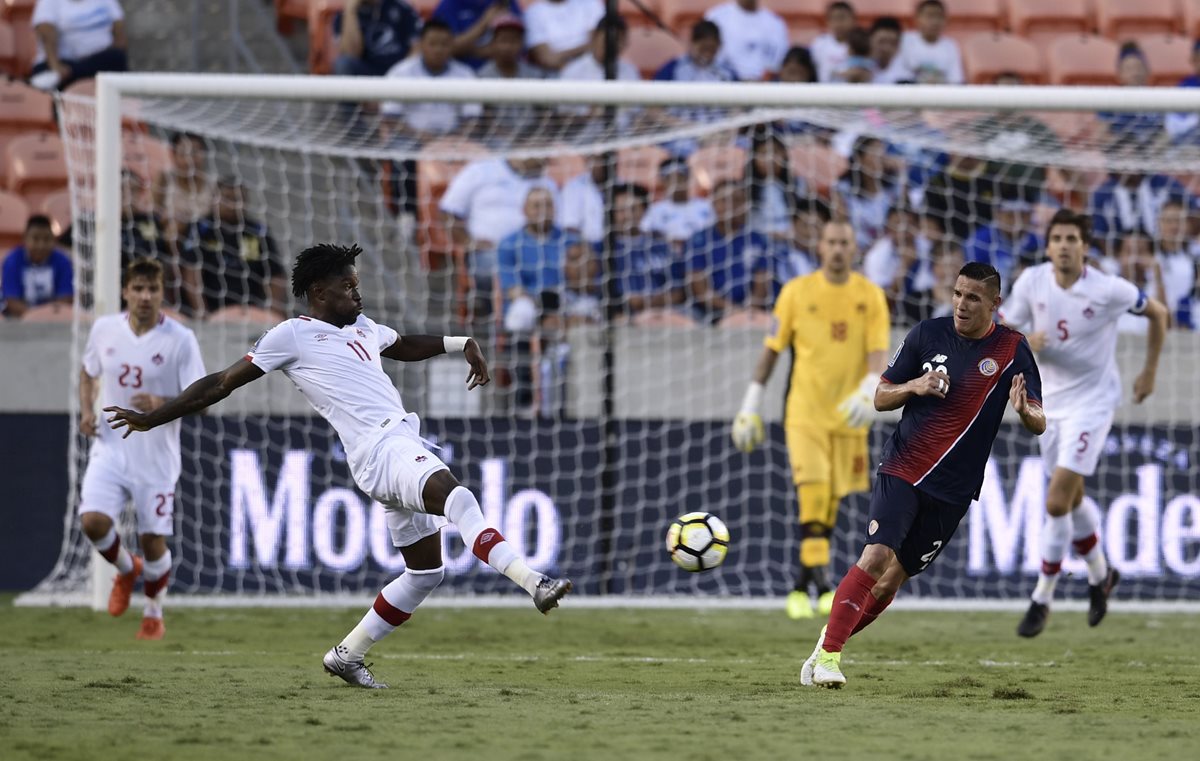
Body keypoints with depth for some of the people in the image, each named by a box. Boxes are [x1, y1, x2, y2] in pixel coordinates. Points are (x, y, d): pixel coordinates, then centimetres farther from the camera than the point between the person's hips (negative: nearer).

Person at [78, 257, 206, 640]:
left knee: (153, 540, 3)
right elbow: (88, 372, 19)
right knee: (93, 521, -17)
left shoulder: (180, 340, -11)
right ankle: (126, 569, 16)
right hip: (110, 448, 2)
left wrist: (162, 405, -29)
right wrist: (86, 410, 1)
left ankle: (153, 614, 29)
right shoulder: (104, 329, 0)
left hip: (156, 458, -2)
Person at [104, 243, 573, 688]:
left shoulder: (363, 328, 25)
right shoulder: (293, 336, 3)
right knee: (458, 498, -32)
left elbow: (407, 346, 46)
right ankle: (534, 583, -49)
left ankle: (346, 657, 20)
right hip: (381, 448, -9)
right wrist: (151, 419, 7)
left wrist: (460, 344, 30)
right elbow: (220, 384, 6)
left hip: (405, 447, 9)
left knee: (424, 572, 10)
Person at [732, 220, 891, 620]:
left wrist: (868, 391, -25)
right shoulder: (797, 292, 1)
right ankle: (822, 584, -18)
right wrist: (751, 403, 5)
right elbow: (772, 348, 6)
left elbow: (878, 353, -6)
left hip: (848, 416, 2)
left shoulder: (870, 296, 2)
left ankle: (801, 587, 21)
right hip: (805, 412, -2)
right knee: (813, 494, -16)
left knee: (830, 506, 8)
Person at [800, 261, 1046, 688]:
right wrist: (914, 386, -15)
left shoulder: (1012, 349, -2)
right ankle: (828, 653, -16)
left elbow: (1038, 425, -4)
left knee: (892, 579, 4)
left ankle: (831, 642, 23)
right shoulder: (927, 335, 0)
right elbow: (881, 398, 7)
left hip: (953, 488, 1)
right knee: (877, 555, -21)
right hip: (902, 468, -1)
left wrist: (1024, 410, -28)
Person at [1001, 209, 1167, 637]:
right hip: (1051, 400, 5)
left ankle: (1042, 599, -3)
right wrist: (1023, 342, -23)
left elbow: (1157, 312, 0)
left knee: (1057, 502, -14)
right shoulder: (1031, 282, -8)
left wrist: (1149, 372, 4)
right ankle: (1100, 575, 42)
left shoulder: (1109, 291, -17)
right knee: (1071, 501, 17)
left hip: (1092, 399, -5)